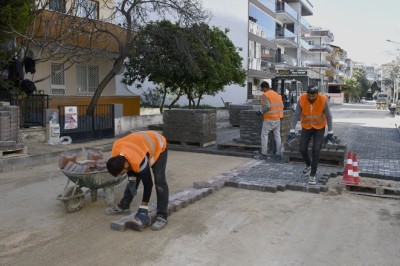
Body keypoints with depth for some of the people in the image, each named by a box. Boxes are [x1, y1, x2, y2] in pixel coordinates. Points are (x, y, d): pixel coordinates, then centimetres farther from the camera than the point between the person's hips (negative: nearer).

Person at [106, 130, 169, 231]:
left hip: (158, 147, -7)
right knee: (133, 180, 9)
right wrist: (131, 179, -2)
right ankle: (123, 206, 24)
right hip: (143, 144, 7)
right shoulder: (116, 156, -23)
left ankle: (162, 217, -13)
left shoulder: (139, 161, -42)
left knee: (159, 182, -17)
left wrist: (143, 209, -24)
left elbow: (148, 184, -30)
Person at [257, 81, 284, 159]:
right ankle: (278, 153, 13)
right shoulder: (277, 94, 10)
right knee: (277, 135, 11)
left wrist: (261, 111, -11)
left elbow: (267, 106, -25)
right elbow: (281, 105, 11)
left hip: (269, 119, -7)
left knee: (264, 135, 3)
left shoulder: (265, 95, -12)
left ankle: (264, 153, 3)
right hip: (277, 118, 7)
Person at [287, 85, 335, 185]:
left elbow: (328, 116, -14)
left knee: (315, 151, -8)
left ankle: (312, 175, 5)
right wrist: (292, 131, -22)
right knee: (303, 149, 1)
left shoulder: (323, 100, -22)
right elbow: (296, 115, -17)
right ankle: (308, 165, 32)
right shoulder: (301, 99, -20)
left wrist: (330, 133, -13)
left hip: (319, 128, -2)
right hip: (306, 127, 2)